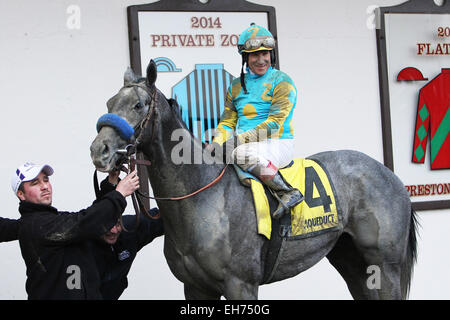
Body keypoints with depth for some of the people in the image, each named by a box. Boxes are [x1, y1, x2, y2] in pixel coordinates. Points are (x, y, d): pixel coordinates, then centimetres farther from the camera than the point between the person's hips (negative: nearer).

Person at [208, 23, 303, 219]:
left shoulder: (281, 82, -3)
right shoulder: (236, 86, 17)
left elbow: (275, 122, -13)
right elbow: (227, 121, 16)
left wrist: (241, 138, -23)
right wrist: (218, 142, -7)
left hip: (278, 144, -6)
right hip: (243, 144, 7)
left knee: (244, 154, -37)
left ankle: (288, 193, -25)